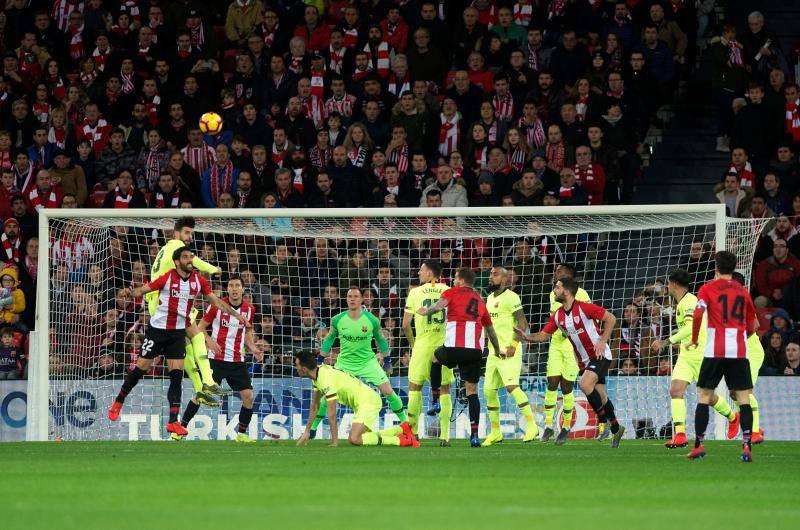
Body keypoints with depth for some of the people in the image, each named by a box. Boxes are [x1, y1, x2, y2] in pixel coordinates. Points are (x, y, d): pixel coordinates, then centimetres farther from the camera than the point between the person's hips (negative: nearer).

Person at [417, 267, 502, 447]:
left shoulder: (452, 292, 9)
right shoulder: (480, 301, 22)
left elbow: (438, 306, -11)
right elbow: (490, 329, 31)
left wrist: (425, 311, 8)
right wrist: (498, 349, 44)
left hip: (454, 346, -3)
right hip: (475, 350, 3)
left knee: (435, 358, 31)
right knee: (472, 390, 7)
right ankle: (474, 434, -4)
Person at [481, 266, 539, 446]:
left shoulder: (510, 298, -11)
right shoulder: (490, 298, 16)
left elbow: (522, 323, -16)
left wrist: (513, 345, -21)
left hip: (509, 352, -9)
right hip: (494, 352, 9)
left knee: (511, 386, -21)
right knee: (489, 391, 7)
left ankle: (531, 425, -16)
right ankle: (495, 432, 17)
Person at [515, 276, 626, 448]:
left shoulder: (584, 308, -16)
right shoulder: (557, 316, 4)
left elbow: (610, 318, -13)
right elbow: (543, 335, 8)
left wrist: (603, 341, -19)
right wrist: (526, 336, -11)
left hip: (600, 355, -7)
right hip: (584, 361, 7)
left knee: (585, 384, -26)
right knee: (600, 396, 9)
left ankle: (604, 420, -12)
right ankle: (616, 429, 23)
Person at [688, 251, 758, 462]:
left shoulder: (708, 288, 3)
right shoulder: (742, 291, 13)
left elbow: (697, 314, -12)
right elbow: (753, 326, 19)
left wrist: (694, 339, 1)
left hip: (714, 351, -2)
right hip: (739, 351, 2)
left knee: (704, 395, 8)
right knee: (744, 398, -1)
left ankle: (699, 444, 4)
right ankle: (746, 446, -14)